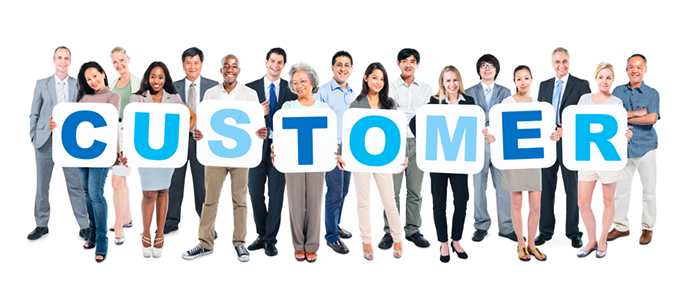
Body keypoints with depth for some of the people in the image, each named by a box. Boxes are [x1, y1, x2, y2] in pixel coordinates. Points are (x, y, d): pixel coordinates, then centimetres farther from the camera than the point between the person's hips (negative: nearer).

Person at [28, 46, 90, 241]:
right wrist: (33, 137, 1)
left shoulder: (78, 85, 6)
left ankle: (84, 227, 5)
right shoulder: (42, 84, 8)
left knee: (75, 185, -1)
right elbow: (34, 113, 9)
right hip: (45, 141, 1)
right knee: (42, 185, 8)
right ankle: (42, 225, 21)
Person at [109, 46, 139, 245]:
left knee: (117, 181, -13)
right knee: (121, 180, 14)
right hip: (112, 134, 7)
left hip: (129, 135, -7)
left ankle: (118, 227, -5)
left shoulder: (138, 83, -5)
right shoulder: (112, 85, 15)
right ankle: (127, 219, 28)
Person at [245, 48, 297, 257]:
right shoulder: (251, 88, 4)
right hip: (258, 146, 1)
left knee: (276, 195, 3)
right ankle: (262, 235, 25)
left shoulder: (291, 89, 3)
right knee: (255, 193, 8)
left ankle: (270, 240, 14)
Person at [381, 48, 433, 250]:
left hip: (417, 142, 2)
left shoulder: (426, 89, 13)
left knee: (415, 191, 5)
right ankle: (389, 232, 6)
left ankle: (413, 230, 14)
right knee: (392, 191, -2)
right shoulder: (390, 88, 8)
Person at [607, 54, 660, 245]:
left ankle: (647, 228, 18)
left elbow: (652, 118, -16)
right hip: (623, 148, 2)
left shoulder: (652, 93, 0)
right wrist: (638, 113, -14)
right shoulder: (618, 91, 7)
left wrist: (625, 117, -11)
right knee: (620, 190, 8)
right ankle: (621, 227, 21)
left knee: (649, 190, 4)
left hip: (645, 148, -2)